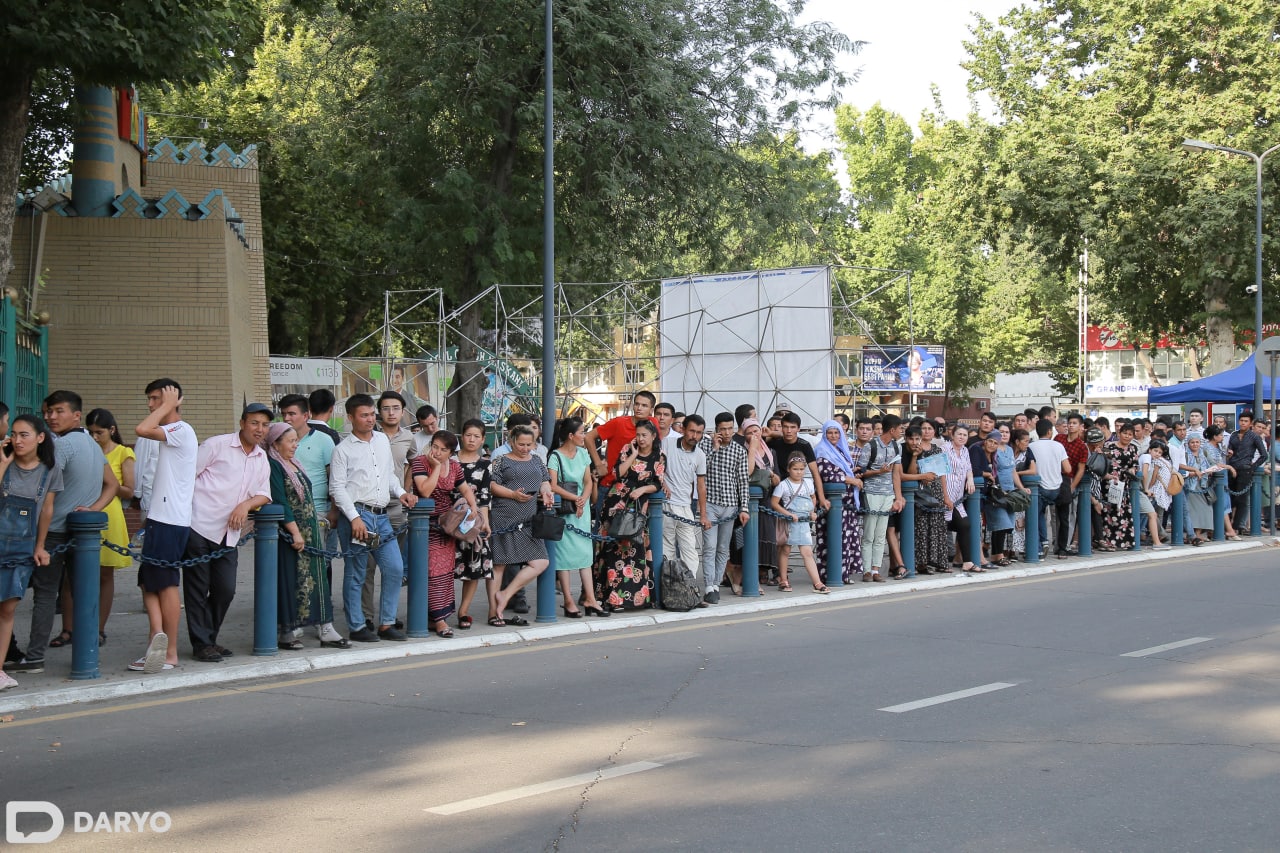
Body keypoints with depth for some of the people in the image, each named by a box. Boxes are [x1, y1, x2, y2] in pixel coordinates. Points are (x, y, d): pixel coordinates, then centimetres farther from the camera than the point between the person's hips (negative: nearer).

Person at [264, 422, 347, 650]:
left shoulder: (294, 465, 17)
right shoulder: (273, 466, -10)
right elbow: (280, 502, -17)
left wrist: (317, 525, 19)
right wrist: (295, 532, -20)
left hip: (309, 532, 9)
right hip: (289, 533, -9)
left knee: (317, 578, 6)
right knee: (290, 580, -3)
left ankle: (325, 630, 7)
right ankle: (288, 632, 5)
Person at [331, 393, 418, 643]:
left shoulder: (383, 440, 15)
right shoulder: (344, 449, -3)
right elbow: (337, 488, -7)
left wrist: (401, 493, 8)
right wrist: (355, 518, -16)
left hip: (381, 516, 6)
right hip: (356, 515, -6)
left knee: (395, 569, 2)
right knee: (355, 574, 1)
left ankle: (386, 624, 12)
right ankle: (357, 627, 10)